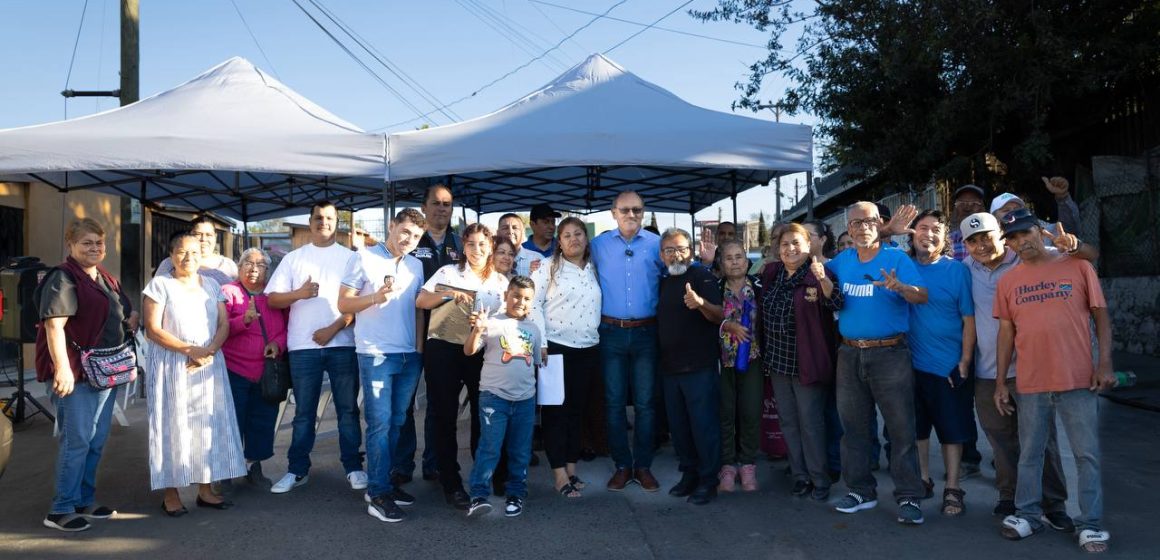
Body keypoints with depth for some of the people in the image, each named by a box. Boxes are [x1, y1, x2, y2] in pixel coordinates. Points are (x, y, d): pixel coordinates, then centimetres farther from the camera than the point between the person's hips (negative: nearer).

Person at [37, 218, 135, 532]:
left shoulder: (108, 280, 16)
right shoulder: (63, 278, -10)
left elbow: (128, 314, 30)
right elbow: (54, 324, -20)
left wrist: (132, 320, 6)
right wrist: (62, 368, -28)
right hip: (75, 373, -8)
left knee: (97, 441, 13)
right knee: (77, 440, -5)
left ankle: (84, 501, 25)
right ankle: (61, 510, 7)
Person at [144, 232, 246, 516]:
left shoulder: (212, 285, 12)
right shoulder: (160, 285, -1)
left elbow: (224, 325, 6)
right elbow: (153, 329, -9)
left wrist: (209, 350, -12)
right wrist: (190, 350, -16)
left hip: (209, 365, 4)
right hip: (171, 365, -4)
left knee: (209, 426, 4)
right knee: (174, 426, -2)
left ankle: (205, 490, 11)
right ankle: (171, 494, 5)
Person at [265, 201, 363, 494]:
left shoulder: (349, 257, 7)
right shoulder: (294, 258, 11)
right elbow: (272, 299, 7)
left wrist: (334, 328, -10)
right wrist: (298, 293, -12)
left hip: (342, 343, -1)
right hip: (303, 346, 1)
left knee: (348, 409, 4)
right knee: (303, 412, 7)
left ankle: (353, 467, 12)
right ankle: (297, 470, 15)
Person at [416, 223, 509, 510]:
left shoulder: (501, 281, 10)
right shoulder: (448, 272, 3)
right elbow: (420, 302, -5)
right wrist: (448, 294, -19)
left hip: (483, 354, 2)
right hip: (444, 350, -2)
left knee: (484, 416, 6)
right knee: (444, 417, 2)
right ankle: (450, 483, 12)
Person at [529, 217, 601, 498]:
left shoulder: (594, 269, 12)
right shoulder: (548, 267, -2)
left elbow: (599, 305, 16)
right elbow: (534, 304, -7)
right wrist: (541, 342, -13)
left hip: (589, 349, 5)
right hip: (556, 347, -4)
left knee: (578, 409, 10)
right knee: (556, 410, -1)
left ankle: (572, 468, 19)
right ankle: (560, 474, 4)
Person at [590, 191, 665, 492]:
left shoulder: (656, 244, 4)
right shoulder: (599, 244, 5)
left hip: (646, 332, 0)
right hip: (611, 332, 1)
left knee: (645, 402, 4)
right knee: (614, 401, 5)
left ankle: (643, 465, 15)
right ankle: (622, 465, 16)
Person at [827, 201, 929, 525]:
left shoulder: (896, 258, -3)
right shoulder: (842, 261, 11)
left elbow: (922, 296, -14)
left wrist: (899, 286, -32)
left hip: (890, 354, -5)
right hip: (849, 355, 5)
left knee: (901, 429, -2)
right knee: (853, 427, 11)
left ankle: (909, 497, 7)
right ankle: (860, 491, 23)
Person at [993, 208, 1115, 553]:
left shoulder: (1077, 267, 2)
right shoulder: (1008, 281, 6)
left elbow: (1100, 316, 2)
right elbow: (1007, 331, 8)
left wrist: (1105, 364, -7)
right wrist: (1001, 382, 6)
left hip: (1078, 381, -2)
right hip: (1030, 383, 2)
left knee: (1087, 454, 4)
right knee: (1030, 454, 10)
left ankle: (1090, 524, 15)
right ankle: (1027, 515, 23)